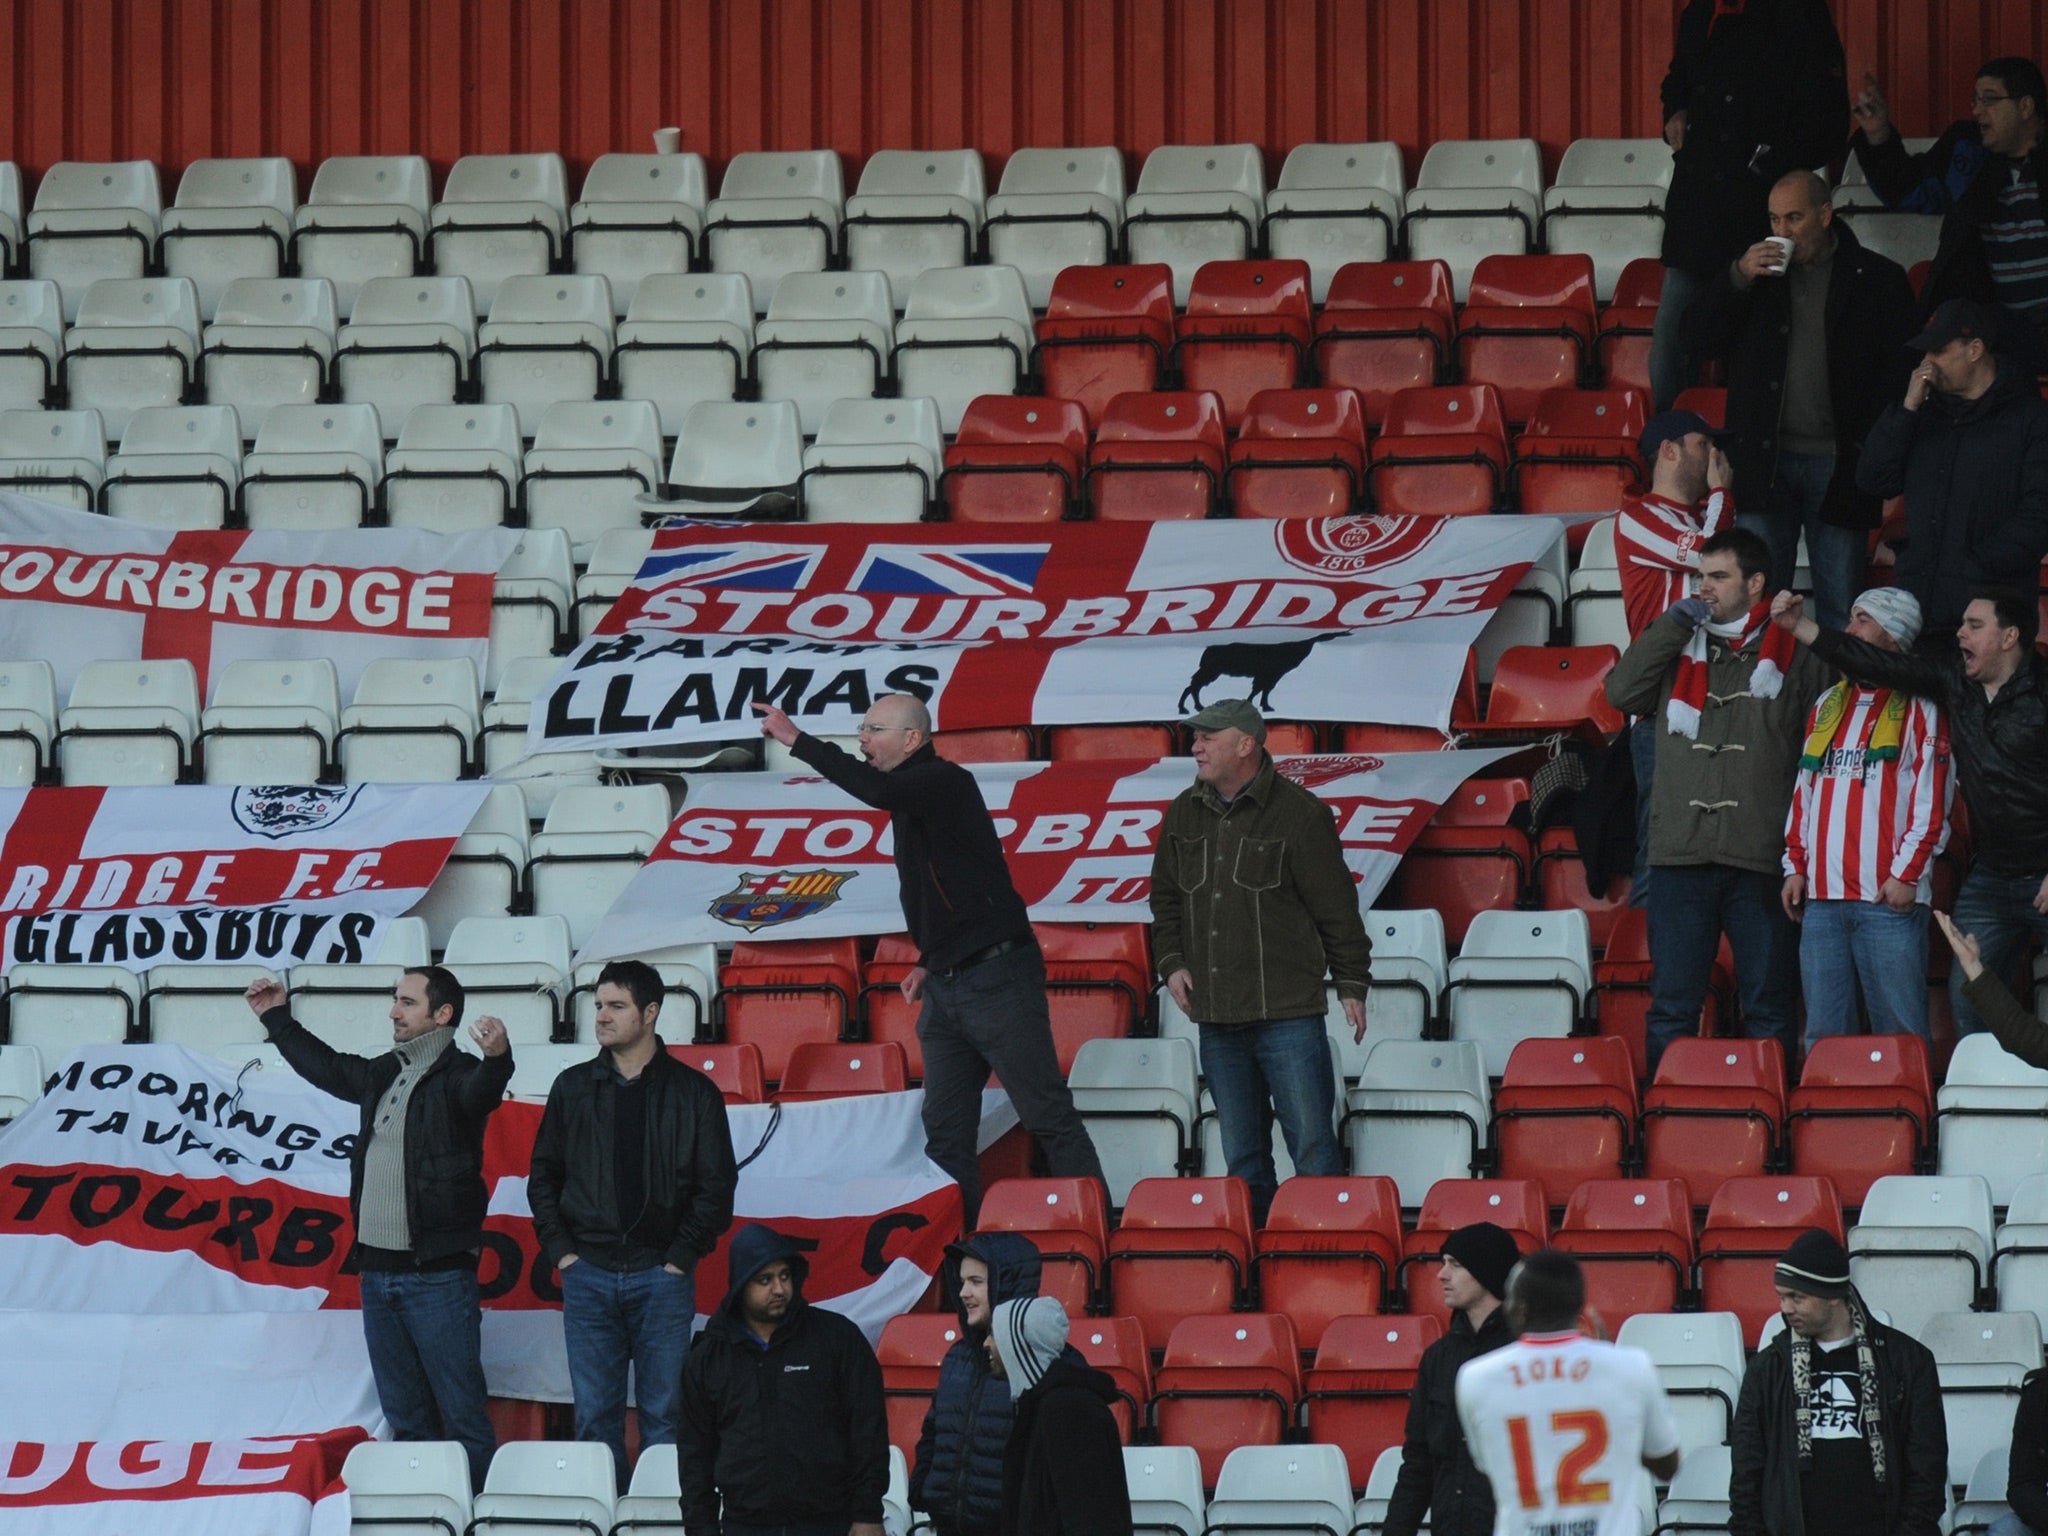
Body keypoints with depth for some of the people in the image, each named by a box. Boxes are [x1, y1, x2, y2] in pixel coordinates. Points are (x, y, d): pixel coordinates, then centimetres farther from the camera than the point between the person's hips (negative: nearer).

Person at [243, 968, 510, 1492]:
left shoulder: (458, 1075, -8)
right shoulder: (383, 1074, 15)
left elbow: (482, 1090, -32)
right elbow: (325, 1066, 35)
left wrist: (496, 1058, -54)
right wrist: (277, 1019, 44)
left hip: (438, 1274, -8)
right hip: (378, 1269, 8)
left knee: (463, 1415, -8)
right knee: (405, 1418, 13)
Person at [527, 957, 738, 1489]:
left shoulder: (693, 1092, 2)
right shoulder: (574, 1087, 10)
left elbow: (715, 1185, 1)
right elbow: (543, 1175, 13)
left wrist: (681, 1257, -7)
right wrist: (560, 1249, 2)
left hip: (661, 1273, -2)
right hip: (588, 1275, 2)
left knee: (664, 1415, -1)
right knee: (594, 1415, 2)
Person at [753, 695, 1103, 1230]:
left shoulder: (947, 782, -12)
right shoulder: (911, 795, 16)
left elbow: (877, 790, -32)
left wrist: (795, 740, -25)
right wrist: (932, 961, 14)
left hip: (997, 980, -10)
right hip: (945, 989, 10)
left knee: (1048, 1116, -7)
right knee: (945, 1132, 7)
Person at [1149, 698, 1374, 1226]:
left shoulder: (1298, 814, -4)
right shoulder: (1184, 814, 12)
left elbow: (1337, 907, -2)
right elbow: (1165, 898, 22)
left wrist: (1352, 984, -3)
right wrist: (1171, 961, 8)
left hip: (1288, 1011, -5)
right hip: (1216, 1015, 5)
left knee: (1313, 1146, -6)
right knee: (1241, 1157, 9)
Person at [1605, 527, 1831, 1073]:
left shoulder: (1794, 654, 4)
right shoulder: (1680, 647, 15)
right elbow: (1622, 692, 2)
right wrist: (1675, 621, 0)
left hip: (1761, 862, -3)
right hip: (1680, 854, 3)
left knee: (1770, 1009, 4)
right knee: (1671, 1008, 4)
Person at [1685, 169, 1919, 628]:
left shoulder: (1878, 279, 2)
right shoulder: (1754, 271, 11)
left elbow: (1902, 367, 2)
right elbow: (1701, 339, 7)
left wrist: (1873, 444, -9)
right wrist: (1738, 278, -7)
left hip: (1838, 464, -2)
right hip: (1765, 462, 2)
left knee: (1840, 603, 0)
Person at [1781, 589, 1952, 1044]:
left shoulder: (1917, 708, 2)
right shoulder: (1827, 705, 20)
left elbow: (1932, 800, -5)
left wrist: (1907, 874, -12)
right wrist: (1795, 866, 13)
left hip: (1889, 896, -6)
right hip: (1821, 895, 6)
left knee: (1899, 1035, -6)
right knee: (1823, 1033, 4)